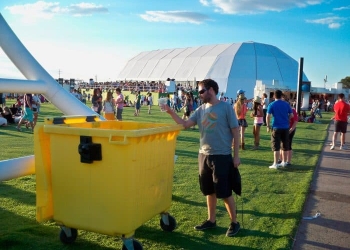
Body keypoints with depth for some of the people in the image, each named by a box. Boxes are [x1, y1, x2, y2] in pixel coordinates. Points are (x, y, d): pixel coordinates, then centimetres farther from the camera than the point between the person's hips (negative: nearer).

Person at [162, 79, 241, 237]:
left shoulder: (226, 108, -8)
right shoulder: (200, 110, 7)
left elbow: (235, 132, -6)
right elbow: (185, 124, 1)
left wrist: (236, 156, -8)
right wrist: (171, 112, -11)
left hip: (222, 157, -5)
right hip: (204, 156, 6)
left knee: (225, 193, 2)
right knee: (209, 191, 15)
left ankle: (234, 223, 19)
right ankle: (211, 220, 30)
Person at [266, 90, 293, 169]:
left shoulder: (271, 105, -5)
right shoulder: (286, 104, 5)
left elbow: (268, 116, -12)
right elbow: (291, 115, 6)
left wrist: (268, 126, -2)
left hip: (276, 127, -4)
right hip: (285, 127, 4)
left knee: (276, 147, 0)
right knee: (285, 146, 14)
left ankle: (275, 164, 0)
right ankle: (284, 162, 24)